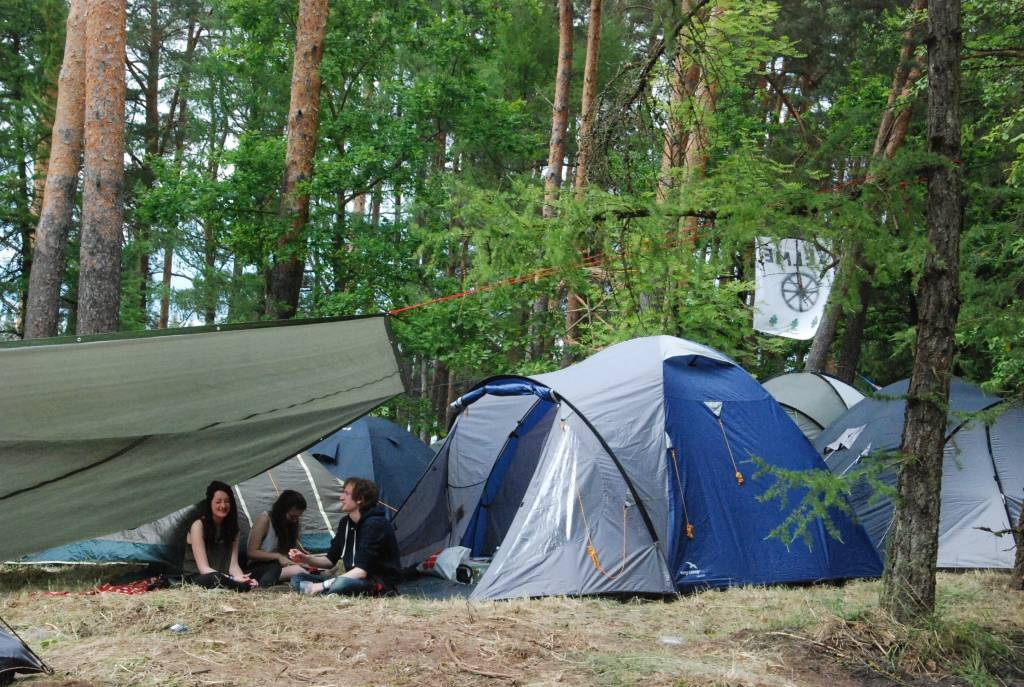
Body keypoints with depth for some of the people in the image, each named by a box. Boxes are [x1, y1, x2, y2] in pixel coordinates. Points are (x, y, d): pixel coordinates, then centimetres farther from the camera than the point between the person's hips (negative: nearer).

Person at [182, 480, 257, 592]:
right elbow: (203, 568, -15)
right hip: (197, 578, -3)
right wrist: (233, 579, -30)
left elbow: (233, 565, 0)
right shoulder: (198, 526, -9)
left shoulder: (231, 527, 8)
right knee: (217, 578, -41)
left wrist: (242, 577, -25)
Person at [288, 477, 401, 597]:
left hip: (381, 585, -9)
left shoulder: (375, 524, -19)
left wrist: (324, 585, -26)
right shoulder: (345, 522, 8)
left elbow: (362, 570, -25)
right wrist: (305, 559, -4)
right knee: (297, 580, 0)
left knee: (341, 585, -42)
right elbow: (331, 560, 15)